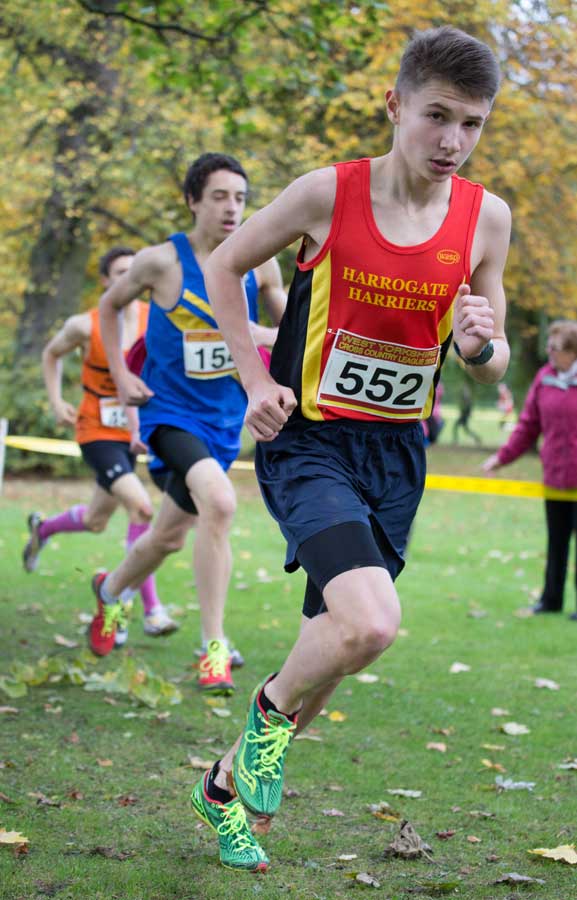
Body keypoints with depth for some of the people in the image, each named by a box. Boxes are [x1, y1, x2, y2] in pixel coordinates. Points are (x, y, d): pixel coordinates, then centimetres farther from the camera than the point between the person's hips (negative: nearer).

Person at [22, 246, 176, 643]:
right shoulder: (85, 326, -12)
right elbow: (51, 354, 7)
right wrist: (56, 402, -3)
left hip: (135, 433, 5)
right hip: (97, 432, -5)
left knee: (96, 521, 20)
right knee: (142, 507, -24)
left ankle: (43, 527, 53)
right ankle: (151, 610, -18)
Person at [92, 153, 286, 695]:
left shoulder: (259, 266, -3)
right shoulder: (161, 262, -12)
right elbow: (110, 306, 6)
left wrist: (268, 337, -12)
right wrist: (121, 376, -2)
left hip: (225, 419, 5)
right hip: (170, 410, -5)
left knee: (170, 535, 17)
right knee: (218, 502, -31)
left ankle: (111, 591, 49)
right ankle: (213, 648, -24)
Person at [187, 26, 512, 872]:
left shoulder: (485, 217, -3)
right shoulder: (329, 193, -13)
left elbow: (492, 366, 6)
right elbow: (224, 266, 3)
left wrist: (481, 345, -18)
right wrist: (257, 378, -6)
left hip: (395, 453, 5)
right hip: (307, 441, -5)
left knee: (332, 644, 11)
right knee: (372, 622, -26)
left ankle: (229, 784, 36)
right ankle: (270, 708, 6)